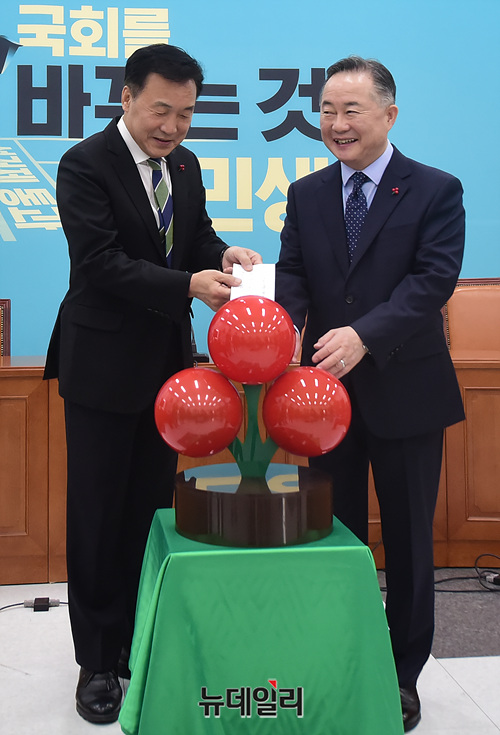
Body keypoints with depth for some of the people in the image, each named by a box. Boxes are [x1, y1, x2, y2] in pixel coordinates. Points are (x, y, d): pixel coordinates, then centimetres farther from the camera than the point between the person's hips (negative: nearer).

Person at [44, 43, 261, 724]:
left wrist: (223, 254, -12)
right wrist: (189, 284, -30)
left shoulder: (185, 164, 8)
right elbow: (101, 263, -22)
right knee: (97, 515, 5)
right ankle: (97, 661, 20)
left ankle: (140, 641, 32)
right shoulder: (84, 165, -13)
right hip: (104, 365, -6)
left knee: (152, 507, 15)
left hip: (167, 361, 7)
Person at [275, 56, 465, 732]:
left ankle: (403, 671, 29)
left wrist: (364, 334, -29)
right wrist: (287, 322, -22)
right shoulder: (306, 195, 8)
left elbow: (433, 278, -16)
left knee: (408, 538, 10)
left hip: (406, 392, -3)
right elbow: (292, 273, 0)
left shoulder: (436, 191, -4)